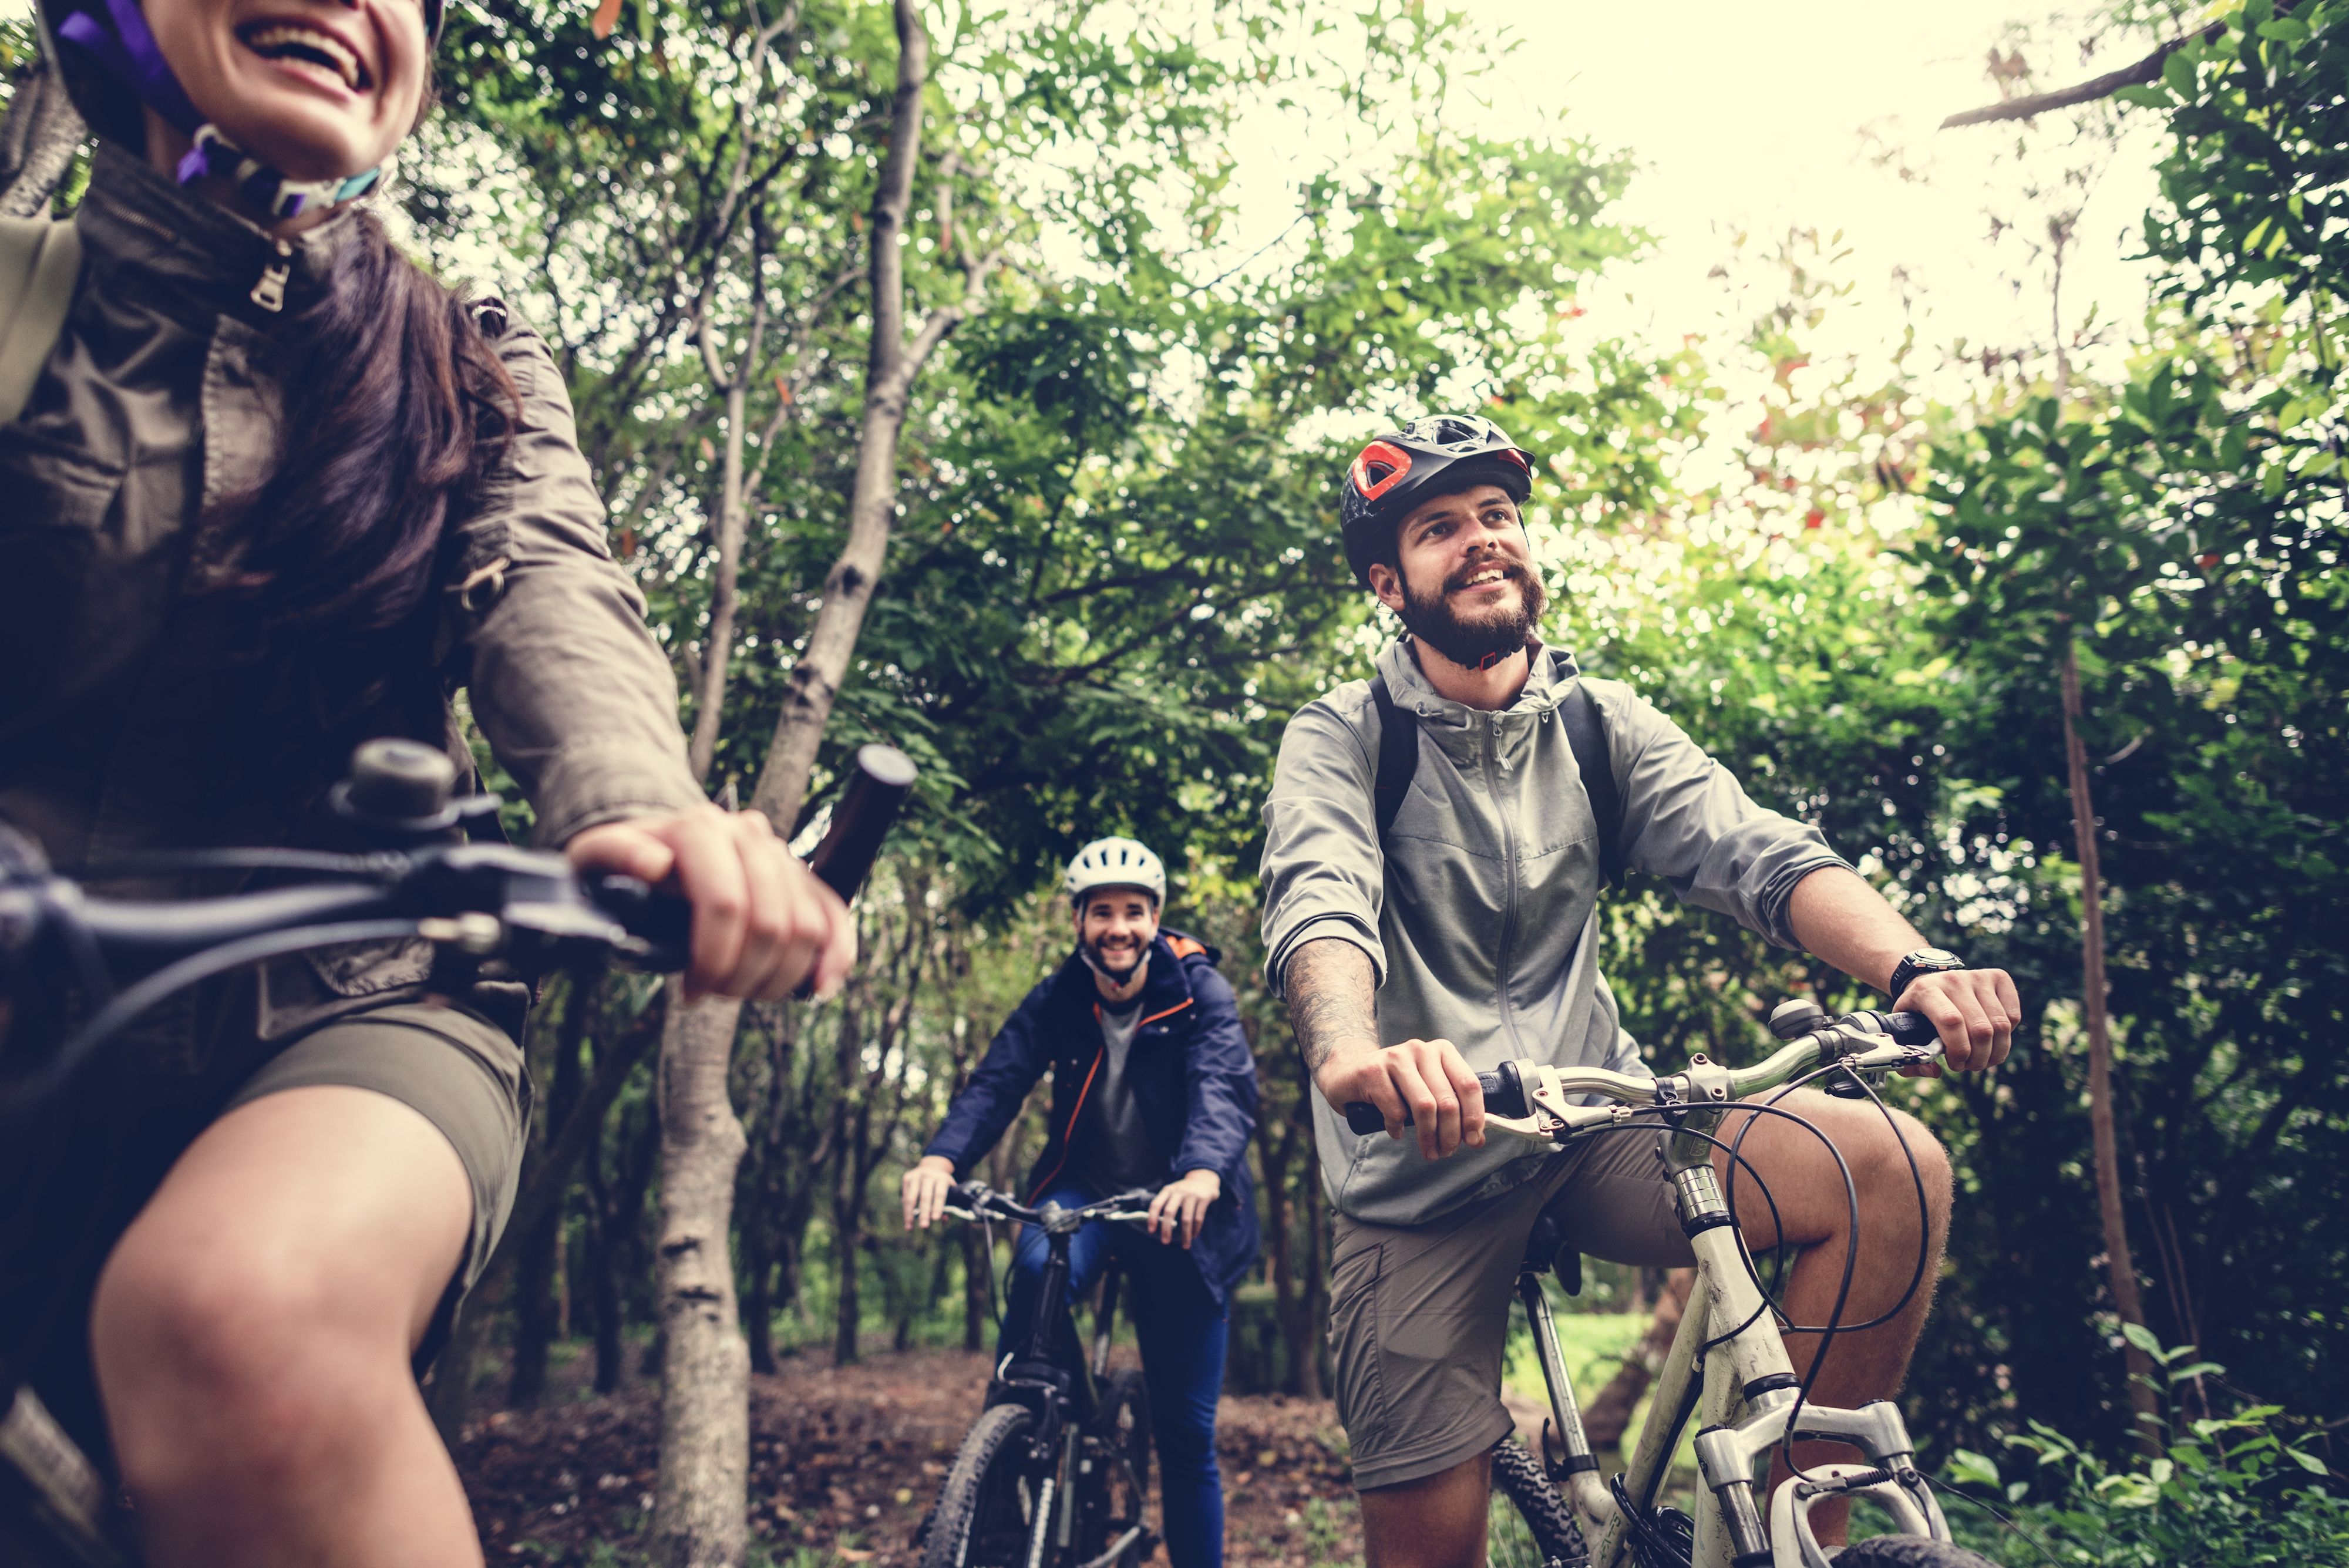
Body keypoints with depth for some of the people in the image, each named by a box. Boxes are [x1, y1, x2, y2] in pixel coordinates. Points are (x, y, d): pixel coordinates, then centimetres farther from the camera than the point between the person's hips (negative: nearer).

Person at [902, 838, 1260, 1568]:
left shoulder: (1200, 992, -11)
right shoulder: (1057, 1001, -4)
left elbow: (1226, 1086, -28)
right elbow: (997, 1081, -17)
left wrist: (1204, 1171, -50)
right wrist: (941, 1157, -38)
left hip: (1179, 1212, -1)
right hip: (1085, 1191, 2)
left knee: (1186, 1431, 1)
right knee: (1038, 1269, -33)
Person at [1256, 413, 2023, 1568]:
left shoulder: (1597, 720, 4)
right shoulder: (1342, 739, -6)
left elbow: (1753, 851, -10)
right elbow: (1318, 903, -25)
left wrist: (1916, 970, -29)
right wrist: (1350, 1053, -48)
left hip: (1595, 1116, 3)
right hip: (1421, 1164, -3)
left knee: (1897, 1169, -19)